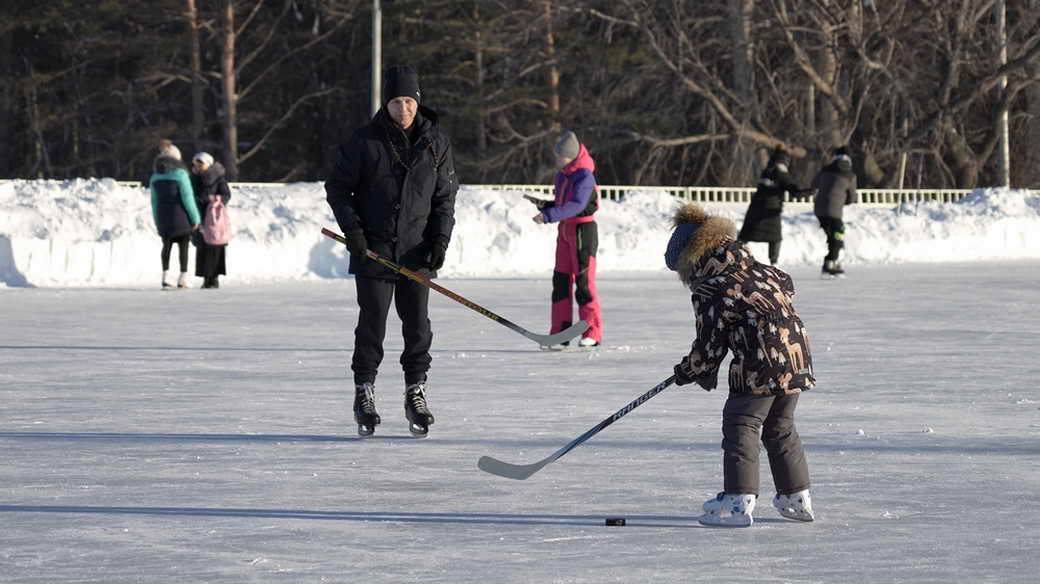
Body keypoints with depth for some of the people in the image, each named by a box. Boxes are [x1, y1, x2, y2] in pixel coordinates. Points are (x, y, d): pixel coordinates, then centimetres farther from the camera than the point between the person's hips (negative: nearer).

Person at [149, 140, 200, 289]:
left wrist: (157, 221, 18)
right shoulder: (180, 174, -10)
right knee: (183, 246, 2)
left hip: (163, 215, 5)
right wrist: (195, 218, -7)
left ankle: (165, 277, 5)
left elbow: (155, 201, 11)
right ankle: (183, 279, -1)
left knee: (167, 245, 14)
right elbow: (187, 198, -13)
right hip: (180, 215, -5)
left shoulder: (155, 177, 8)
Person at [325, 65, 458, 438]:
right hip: (373, 249, -2)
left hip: (417, 251, 2)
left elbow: (445, 195, 9)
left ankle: (416, 393, 14)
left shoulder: (435, 142, 4)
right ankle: (364, 393, 10)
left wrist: (440, 238, -2)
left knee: (417, 323, 3)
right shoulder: (366, 141, -5)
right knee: (372, 323, 0)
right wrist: (352, 228, -9)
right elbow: (337, 187, 2)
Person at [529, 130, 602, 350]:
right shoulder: (562, 175, 11)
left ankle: (592, 333, -1)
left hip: (583, 229, -9)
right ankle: (559, 333, 9)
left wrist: (549, 215, -36)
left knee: (583, 280, -7)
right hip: (565, 230, 9)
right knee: (561, 279, 6)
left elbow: (576, 206, -29)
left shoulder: (584, 177, -16)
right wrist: (546, 206, 1)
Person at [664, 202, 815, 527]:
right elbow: (785, 285, 31)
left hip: (762, 368, -8)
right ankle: (797, 497, 23)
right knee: (781, 428, 19)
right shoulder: (754, 269, 14)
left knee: (740, 425, -2)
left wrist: (687, 372, 12)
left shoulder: (708, 294, -8)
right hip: (797, 356, 8)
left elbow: (709, 347, -5)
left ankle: (738, 501, -9)